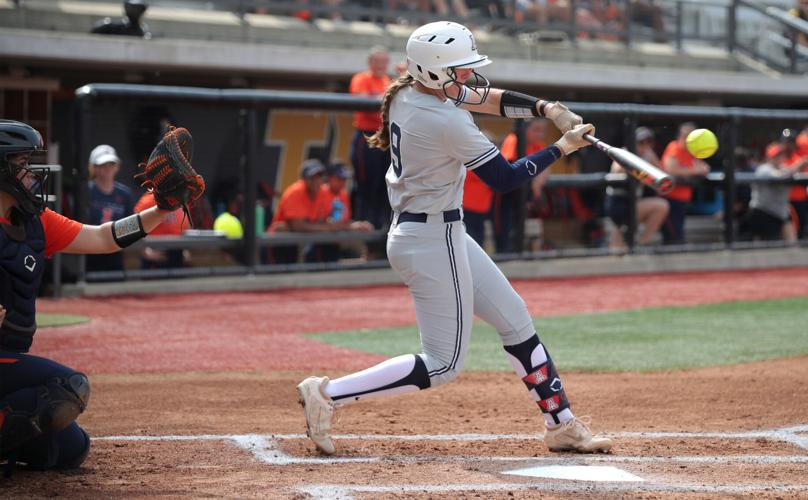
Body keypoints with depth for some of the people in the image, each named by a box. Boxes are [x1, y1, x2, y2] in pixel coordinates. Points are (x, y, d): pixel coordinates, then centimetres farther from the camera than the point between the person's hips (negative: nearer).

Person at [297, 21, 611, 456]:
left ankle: (562, 424, 20)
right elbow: (505, 178, -15)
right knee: (442, 364, -4)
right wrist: (563, 147, -5)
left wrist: (546, 108, -4)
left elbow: (490, 98, 11)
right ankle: (327, 395, -4)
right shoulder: (447, 122, -24)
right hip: (434, 239, -10)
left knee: (515, 319, 14)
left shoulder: (407, 91, 3)